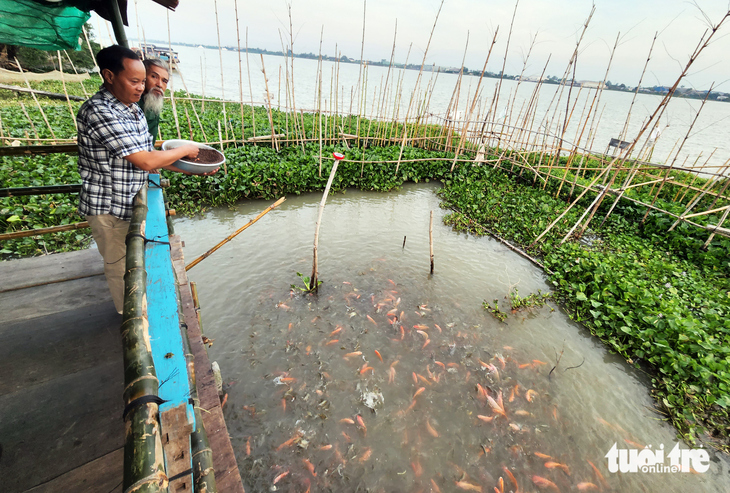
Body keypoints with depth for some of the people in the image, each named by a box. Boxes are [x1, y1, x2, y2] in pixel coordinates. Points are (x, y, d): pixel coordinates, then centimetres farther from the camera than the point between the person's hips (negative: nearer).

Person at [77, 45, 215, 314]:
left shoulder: (132, 108, 5)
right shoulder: (99, 112, -25)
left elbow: (150, 156, 7)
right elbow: (145, 161, -29)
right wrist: (185, 150, -15)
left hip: (131, 201, 9)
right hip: (109, 208, -8)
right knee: (120, 267, 11)